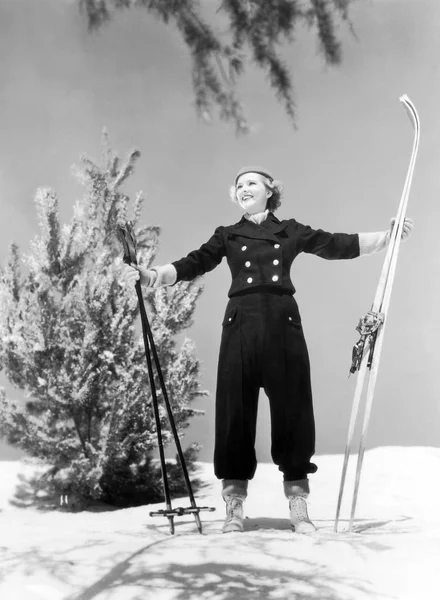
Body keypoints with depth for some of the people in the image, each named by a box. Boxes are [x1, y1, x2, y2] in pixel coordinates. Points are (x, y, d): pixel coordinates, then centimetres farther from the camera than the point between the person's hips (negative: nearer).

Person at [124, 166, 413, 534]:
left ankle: (299, 509, 6)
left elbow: (341, 245, 13)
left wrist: (388, 237, 6)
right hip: (241, 326, 0)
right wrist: (150, 275, -11)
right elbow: (192, 265, 4)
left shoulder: (291, 231, 15)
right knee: (235, 411, -3)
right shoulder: (228, 236, 15)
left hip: (283, 324, 0)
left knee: (292, 409, -1)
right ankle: (235, 509, 4)